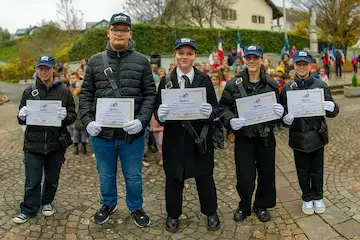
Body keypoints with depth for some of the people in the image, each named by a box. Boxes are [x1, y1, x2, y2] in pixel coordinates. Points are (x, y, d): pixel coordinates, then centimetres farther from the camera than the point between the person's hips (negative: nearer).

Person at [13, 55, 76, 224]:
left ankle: (47, 202, 38)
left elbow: (73, 116, 0)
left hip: (56, 143, 0)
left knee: (52, 178, 16)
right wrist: (22, 116, -13)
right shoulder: (29, 91, 5)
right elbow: (21, 118, 10)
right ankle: (28, 209, 24)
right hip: (33, 143, 1)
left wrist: (65, 116, -22)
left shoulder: (63, 91, -1)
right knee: (32, 181, 6)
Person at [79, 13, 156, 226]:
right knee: (106, 174, 19)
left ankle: (136, 207, 37)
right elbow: (86, 93, 7)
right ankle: (108, 204, 42)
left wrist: (142, 120, -15)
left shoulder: (142, 61, 1)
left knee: (134, 175, 13)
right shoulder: (95, 61, 6)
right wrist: (88, 120, -7)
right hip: (102, 132, 2)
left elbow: (150, 94, -2)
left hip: (132, 132, -1)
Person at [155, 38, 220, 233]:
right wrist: (160, 114, -22)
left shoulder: (204, 80, 1)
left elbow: (215, 109, -1)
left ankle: (211, 213, 34)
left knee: (205, 177, 13)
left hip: (200, 137, 0)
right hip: (174, 138, 1)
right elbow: (158, 109, 1)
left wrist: (210, 111, -24)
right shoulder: (166, 81, 3)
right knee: (173, 178, 11)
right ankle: (173, 215, 31)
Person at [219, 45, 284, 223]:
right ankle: (244, 207, 28)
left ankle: (261, 206, 36)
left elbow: (281, 107, 10)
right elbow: (223, 107, 0)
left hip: (266, 137, 2)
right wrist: (231, 121, -19)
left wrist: (281, 112, -14)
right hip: (243, 137, -2)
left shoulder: (272, 84, 1)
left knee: (266, 174, 12)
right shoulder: (234, 84, -4)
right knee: (245, 178, 0)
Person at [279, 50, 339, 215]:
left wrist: (332, 108, -22)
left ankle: (318, 197, 34)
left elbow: (332, 112, 1)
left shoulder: (321, 85, -3)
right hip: (298, 137, 0)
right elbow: (281, 113, 2)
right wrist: (285, 119, -20)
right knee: (303, 170, 13)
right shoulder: (287, 88, -1)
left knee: (317, 169, 13)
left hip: (317, 135, 0)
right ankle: (307, 198, 32)